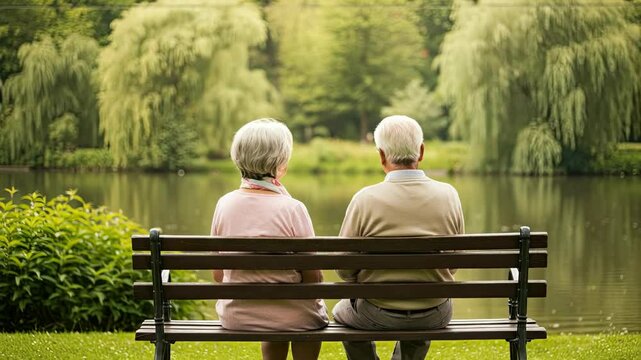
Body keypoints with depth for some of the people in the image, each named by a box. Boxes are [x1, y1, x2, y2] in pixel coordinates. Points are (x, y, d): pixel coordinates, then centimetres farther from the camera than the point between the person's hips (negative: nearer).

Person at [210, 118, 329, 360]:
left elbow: (218, 275, 1)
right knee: (315, 311, 32)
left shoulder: (225, 204, -8)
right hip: (291, 318, -3)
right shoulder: (292, 209, -20)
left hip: (235, 316, 4)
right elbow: (313, 278, -15)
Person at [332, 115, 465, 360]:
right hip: (435, 317, 3)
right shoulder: (448, 195, -10)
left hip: (377, 316, -2)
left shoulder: (365, 199, -18)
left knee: (342, 310, 33)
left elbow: (344, 269, -10)